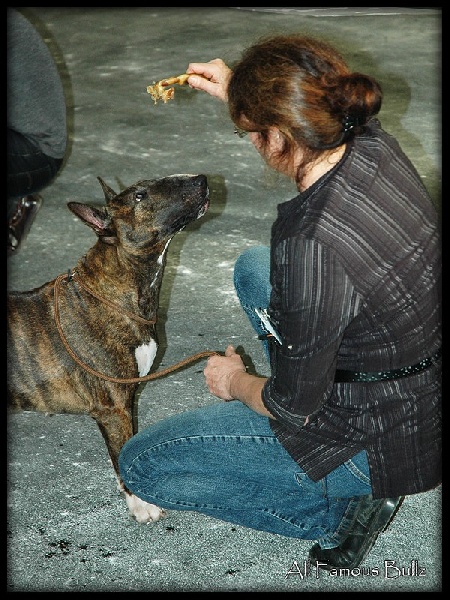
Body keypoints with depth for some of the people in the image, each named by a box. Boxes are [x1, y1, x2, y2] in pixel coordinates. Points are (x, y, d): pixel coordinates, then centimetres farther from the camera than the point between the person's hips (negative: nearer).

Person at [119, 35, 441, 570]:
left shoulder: (312, 243, -35)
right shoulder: (373, 145, -10)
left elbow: (293, 407, -20)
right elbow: (311, 124, 20)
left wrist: (236, 381, -1)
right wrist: (240, 94, 17)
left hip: (384, 444, -8)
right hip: (424, 387, 8)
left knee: (141, 465, -1)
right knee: (253, 268, 23)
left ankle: (340, 510, 2)